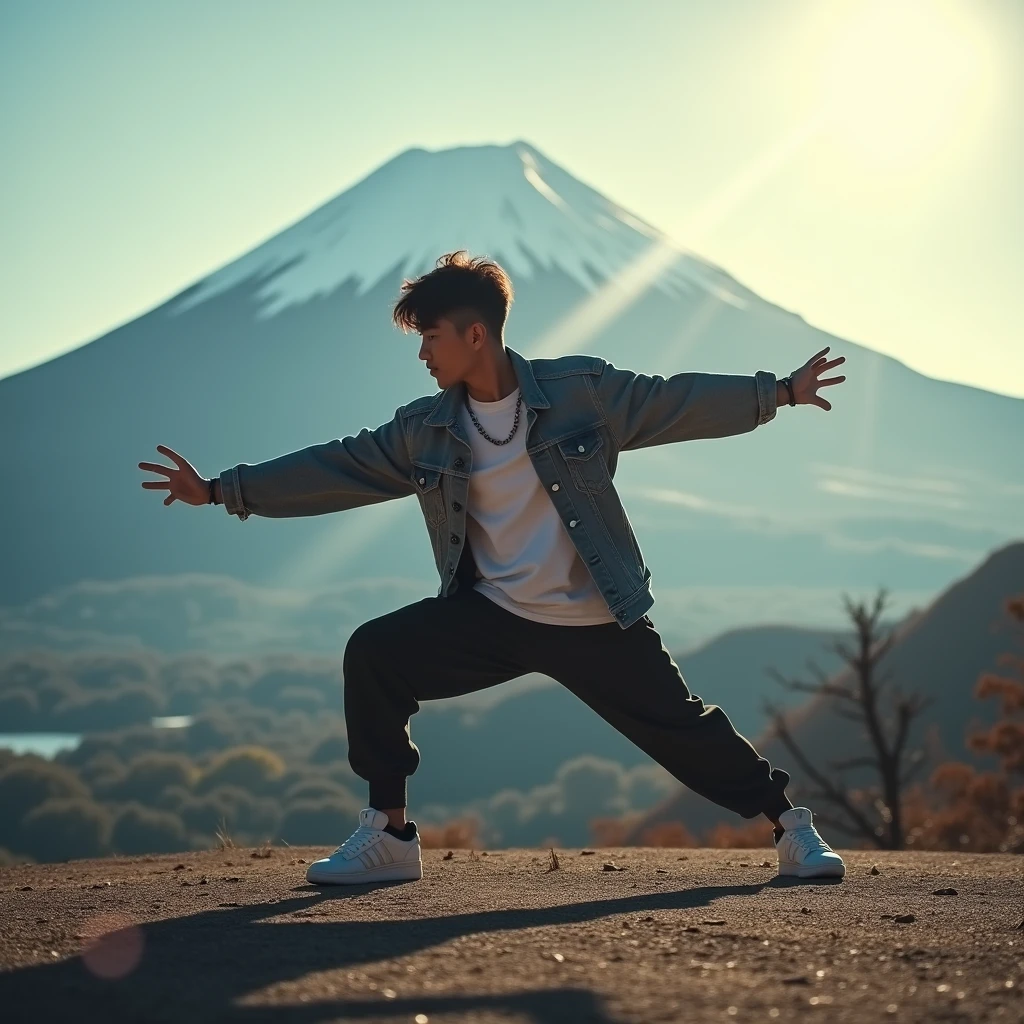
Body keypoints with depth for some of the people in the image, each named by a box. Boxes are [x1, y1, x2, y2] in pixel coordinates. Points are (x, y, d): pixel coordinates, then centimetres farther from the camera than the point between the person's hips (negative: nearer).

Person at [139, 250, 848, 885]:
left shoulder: (582, 390, -8)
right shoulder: (425, 431, 0)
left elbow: (676, 402, -2)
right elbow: (335, 469, 3)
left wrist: (780, 392, -4)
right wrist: (222, 490, 0)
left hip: (597, 625, -3)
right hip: (491, 618, 3)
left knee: (683, 729, -4)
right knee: (375, 654, -14)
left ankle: (791, 826, 21)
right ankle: (389, 837, -5)